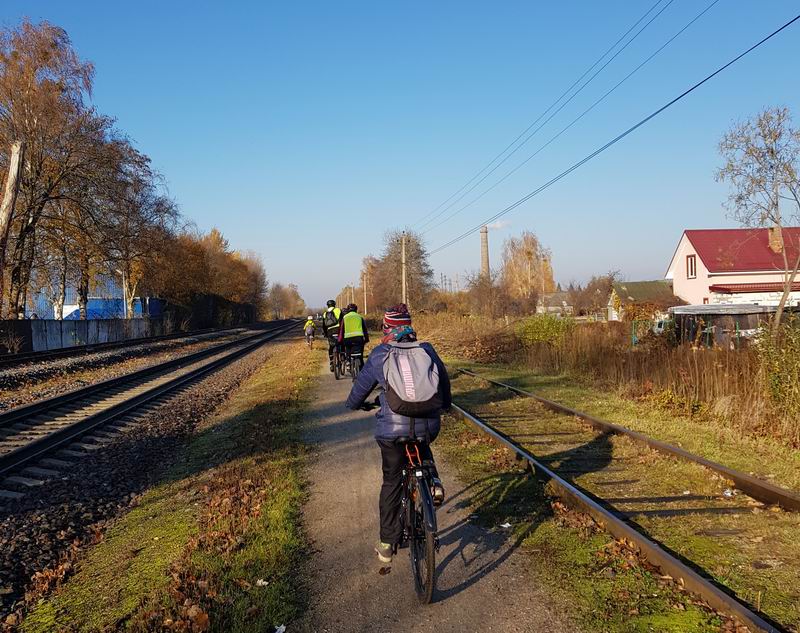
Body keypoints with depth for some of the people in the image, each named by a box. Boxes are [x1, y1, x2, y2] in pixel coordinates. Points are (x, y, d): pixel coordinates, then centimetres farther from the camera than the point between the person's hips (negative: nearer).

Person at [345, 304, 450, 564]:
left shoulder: (380, 356, -4)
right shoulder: (427, 351, 2)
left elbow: (361, 386, 8)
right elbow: (444, 381, 15)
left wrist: (352, 404, 31)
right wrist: (444, 405, 36)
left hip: (392, 431, -2)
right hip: (428, 427, 2)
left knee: (391, 483, 16)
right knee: (422, 448, 38)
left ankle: (387, 544, 24)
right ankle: (433, 482, 12)